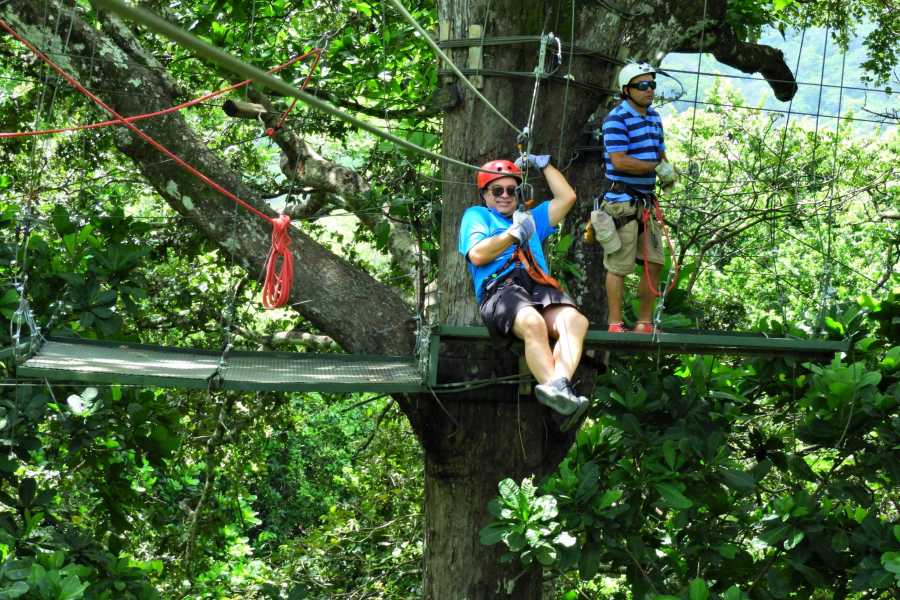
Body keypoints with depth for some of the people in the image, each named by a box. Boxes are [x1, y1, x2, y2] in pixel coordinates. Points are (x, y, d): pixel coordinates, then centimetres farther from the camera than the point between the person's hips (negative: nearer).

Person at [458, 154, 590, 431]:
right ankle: (557, 392, -57)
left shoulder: (530, 218, 42)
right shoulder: (476, 215, 27)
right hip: (499, 289, -4)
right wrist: (514, 234, 10)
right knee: (532, 322, -41)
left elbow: (567, 197, 39)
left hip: (540, 287, 5)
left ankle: (560, 384, -57)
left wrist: (543, 163, 41)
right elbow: (477, 255, 8)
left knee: (574, 320, -33)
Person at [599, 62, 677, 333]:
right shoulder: (616, 119, -12)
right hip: (622, 201, -8)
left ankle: (644, 324, 16)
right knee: (619, 267, -4)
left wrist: (667, 170, 0)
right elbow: (619, 161, -20)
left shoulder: (654, 117, 15)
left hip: (646, 200, 8)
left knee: (654, 264, 7)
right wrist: (656, 167, -17)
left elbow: (660, 155, 22)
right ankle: (615, 326, 2)